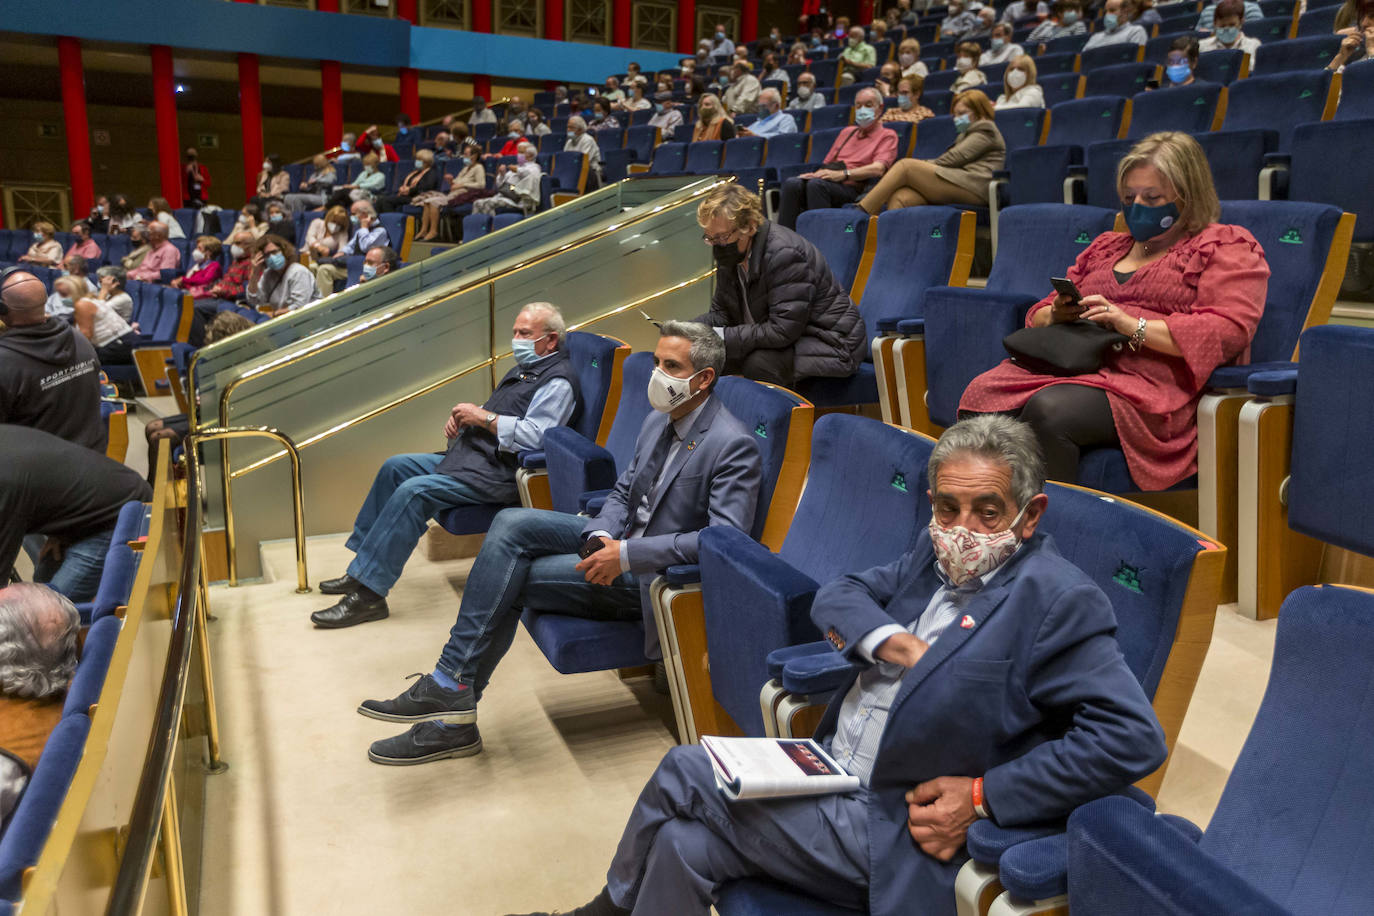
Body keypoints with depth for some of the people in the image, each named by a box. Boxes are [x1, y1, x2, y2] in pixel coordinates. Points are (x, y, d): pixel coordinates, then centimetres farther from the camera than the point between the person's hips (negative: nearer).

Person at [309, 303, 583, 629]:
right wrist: (462, 418, 6)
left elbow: (534, 436, -26)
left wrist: (482, 416, -18)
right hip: (469, 456, 11)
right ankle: (362, 568, 14)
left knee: (414, 491, -24)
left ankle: (368, 593, -19)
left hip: (497, 474, -11)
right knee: (396, 467, 10)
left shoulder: (558, 381, -13)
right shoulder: (525, 368, 20)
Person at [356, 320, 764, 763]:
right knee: (512, 523, -13)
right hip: (621, 541, 8)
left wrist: (627, 555, -27)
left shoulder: (734, 444, -18)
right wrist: (601, 537, -8)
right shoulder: (658, 420, 9)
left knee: (510, 577, -16)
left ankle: (452, 690, 1)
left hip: (655, 577, -8)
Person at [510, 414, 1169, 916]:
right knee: (687, 845, -11)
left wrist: (984, 794, -21)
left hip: (896, 835, -6)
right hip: (831, 778, 7)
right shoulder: (938, 553, 7)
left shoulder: (1058, 600, -16)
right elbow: (834, 595, 12)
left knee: (682, 774, -10)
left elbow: (1134, 738, -21)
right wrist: (890, 640, -11)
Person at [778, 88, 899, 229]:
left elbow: (878, 169, -8)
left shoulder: (887, 135, 11)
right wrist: (816, 174, 5)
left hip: (852, 187, -5)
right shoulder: (847, 132, 32)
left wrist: (842, 174, -20)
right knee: (792, 183, -26)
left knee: (816, 184, -36)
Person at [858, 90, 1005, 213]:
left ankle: (862, 211, -19)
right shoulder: (967, 134, 37)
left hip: (971, 188, -8)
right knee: (899, 198, -17)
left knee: (906, 165, -13)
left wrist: (923, 166, 5)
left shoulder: (985, 130, 8)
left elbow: (954, 158, -4)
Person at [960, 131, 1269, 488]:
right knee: (981, 394, -27)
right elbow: (1039, 313, 30)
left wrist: (1134, 326, -14)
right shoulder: (1107, 246, 32)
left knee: (1048, 409, -37)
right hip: (1066, 364, 6)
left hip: (1149, 382, -5)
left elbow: (1229, 329, -5)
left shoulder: (1228, 247, 14)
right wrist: (1056, 315, 4)